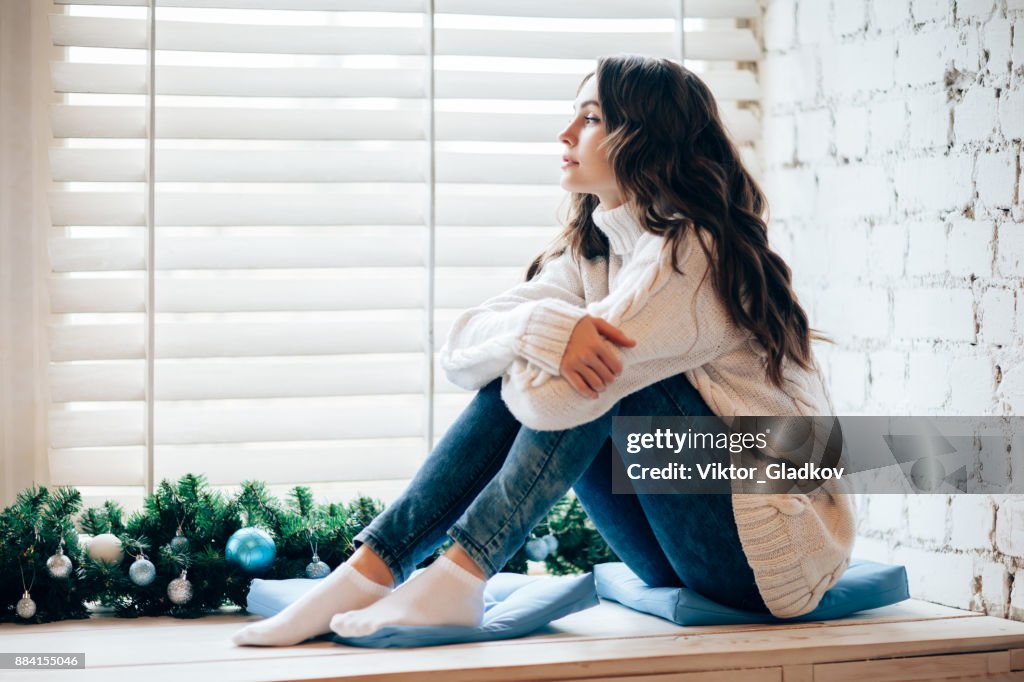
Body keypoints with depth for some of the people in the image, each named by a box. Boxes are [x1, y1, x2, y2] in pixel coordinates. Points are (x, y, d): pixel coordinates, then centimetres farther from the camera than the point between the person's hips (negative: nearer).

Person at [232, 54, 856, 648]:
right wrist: (540, 327, -24)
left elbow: (557, 394, -28)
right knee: (519, 375, -6)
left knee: (592, 375, -22)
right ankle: (370, 571, -11)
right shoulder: (592, 248, 7)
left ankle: (459, 580, -20)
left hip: (776, 545, -7)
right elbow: (463, 349, -3)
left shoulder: (692, 254, -20)